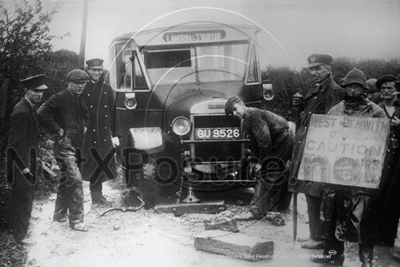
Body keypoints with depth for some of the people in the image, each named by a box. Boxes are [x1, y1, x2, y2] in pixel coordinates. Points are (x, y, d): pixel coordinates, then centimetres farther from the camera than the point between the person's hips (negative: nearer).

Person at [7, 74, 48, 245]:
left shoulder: (31, 108, 9)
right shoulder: (21, 112, -22)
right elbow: (16, 142, -23)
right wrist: (24, 167, -21)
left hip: (28, 161, 10)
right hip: (21, 163, -10)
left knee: (27, 197, 19)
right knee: (22, 199, 1)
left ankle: (23, 226, 34)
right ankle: (20, 235, 12)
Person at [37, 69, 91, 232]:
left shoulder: (81, 101, 13)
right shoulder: (60, 98, -11)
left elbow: (86, 116, 33)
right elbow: (42, 113, -21)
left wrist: (85, 127, 13)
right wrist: (57, 130, -18)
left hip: (77, 145, 8)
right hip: (64, 146, -8)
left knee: (66, 180, 17)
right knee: (75, 179, -15)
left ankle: (59, 214, 32)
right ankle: (76, 220, -10)